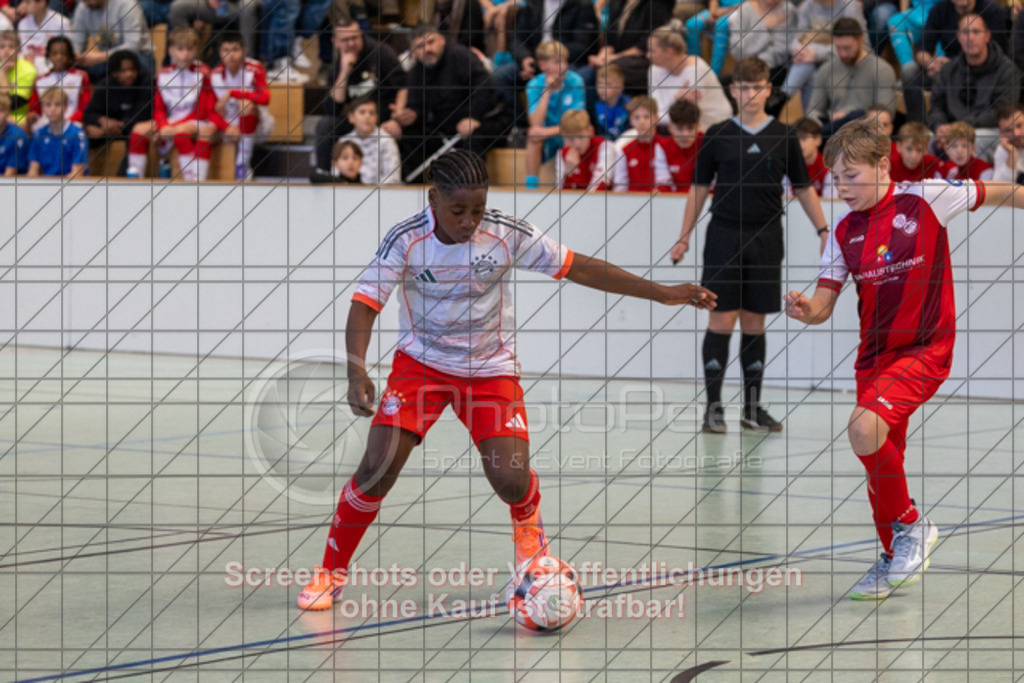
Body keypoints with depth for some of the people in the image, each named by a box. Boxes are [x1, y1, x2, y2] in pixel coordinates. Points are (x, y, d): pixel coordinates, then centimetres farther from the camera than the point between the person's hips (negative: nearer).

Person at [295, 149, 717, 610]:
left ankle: (529, 530, 21)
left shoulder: (507, 235, -16)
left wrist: (662, 293, -9)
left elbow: (578, 268, -9)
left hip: (491, 368, 0)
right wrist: (356, 372, -39)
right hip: (421, 362, 0)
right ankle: (331, 572, 4)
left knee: (510, 479, -16)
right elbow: (365, 305, -21)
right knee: (378, 468, -15)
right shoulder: (405, 241, -19)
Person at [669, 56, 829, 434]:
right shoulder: (718, 135, 3)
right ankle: (714, 407, 0)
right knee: (721, 320, -5)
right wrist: (684, 237, 5)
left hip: (765, 239, 1)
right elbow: (699, 187, 9)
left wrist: (823, 230, 1)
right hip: (724, 236, -1)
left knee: (754, 323, 7)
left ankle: (752, 408, 13)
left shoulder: (783, 136, 5)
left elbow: (803, 188, 10)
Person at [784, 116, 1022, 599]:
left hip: (925, 349, -6)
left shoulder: (927, 200, -10)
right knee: (880, 464, 10)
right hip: (874, 355, 6)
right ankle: (895, 559, 32)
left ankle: (910, 524, -6)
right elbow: (823, 306, -1)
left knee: (864, 429, -26)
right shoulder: (844, 232, 2)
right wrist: (805, 309, -22)